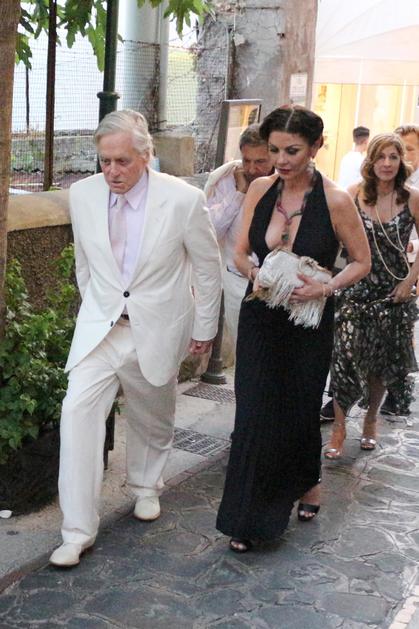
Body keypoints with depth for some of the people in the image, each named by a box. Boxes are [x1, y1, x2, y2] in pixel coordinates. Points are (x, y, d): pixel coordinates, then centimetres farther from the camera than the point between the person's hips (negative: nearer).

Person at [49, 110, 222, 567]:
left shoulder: (183, 200, -15)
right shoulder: (82, 195, -7)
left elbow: (208, 267, -3)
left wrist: (204, 328, 3)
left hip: (156, 330, -1)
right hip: (99, 327, 1)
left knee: (152, 419, 16)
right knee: (78, 411, -13)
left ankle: (146, 487, 46)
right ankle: (77, 530, -4)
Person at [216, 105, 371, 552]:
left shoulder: (335, 201, -13)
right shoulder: (260, 189, -2)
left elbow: (362, 261, -3)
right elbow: (240, 252, 7)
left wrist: (325, 286, -19)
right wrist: (254, 273, -14)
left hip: (308, 324, -2)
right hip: (260, 319, 2)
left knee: (299, 410, 12)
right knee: (254, 414, 0)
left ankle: (307, 482, 43)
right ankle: (248, 519, 12)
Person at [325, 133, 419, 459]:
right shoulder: (354, 195, -7)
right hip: (357, 289, -1)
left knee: (382, 363, 13)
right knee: (346, 357, -8)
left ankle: (371, 420, 37)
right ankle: (339, 428, 7)